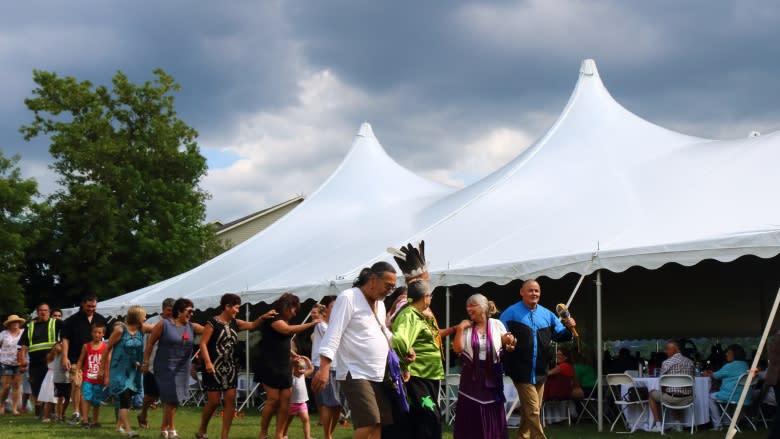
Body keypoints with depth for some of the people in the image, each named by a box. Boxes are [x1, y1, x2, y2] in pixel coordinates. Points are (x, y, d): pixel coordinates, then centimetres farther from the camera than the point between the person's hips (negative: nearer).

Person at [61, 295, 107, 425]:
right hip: (76, 359, -3)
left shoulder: (101, 320, 11)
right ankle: (76, 413, -2)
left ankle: (88, 414, 16)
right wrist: (65, 357, -10)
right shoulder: (73, 320, 1)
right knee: (76, 384, -11)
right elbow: (65, 339, -1)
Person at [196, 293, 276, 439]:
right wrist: (207, 362, -24)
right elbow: (203, 343, -14)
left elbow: (252, 325, 12)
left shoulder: (235, 323, 9)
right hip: (214, 368, -6)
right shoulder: (212, 323, -10)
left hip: (230, 368, 6)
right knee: (214, 401, -3)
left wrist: (263, 317, -8)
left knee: (230, 401, 0)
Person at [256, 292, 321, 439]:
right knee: (273, 399, -11)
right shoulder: (272, 317, -10)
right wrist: (311, 324, -24)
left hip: (284, 366, 8)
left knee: (285, 399, -1)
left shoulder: (286, 320, 17)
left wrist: (293, 356, 10)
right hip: (270, 365, -8)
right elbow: (287, 330, -25)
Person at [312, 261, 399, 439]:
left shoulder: (380, 303, 16)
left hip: (378, 375, 9)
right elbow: (333, 334, -16)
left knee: (379, 424, 6)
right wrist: (324, 368, -25)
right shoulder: (348, 298, -10)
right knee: (369, 423, -18)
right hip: (355, 373, -9)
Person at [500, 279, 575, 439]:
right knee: (533, 410, -8)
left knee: (528, 410, 17)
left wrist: (569, 329, -10)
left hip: (540, 371, 6)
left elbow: (559, 335, 9)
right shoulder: (511, 313, -6)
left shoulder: (547, 314, 9)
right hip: (522, 370, -6)